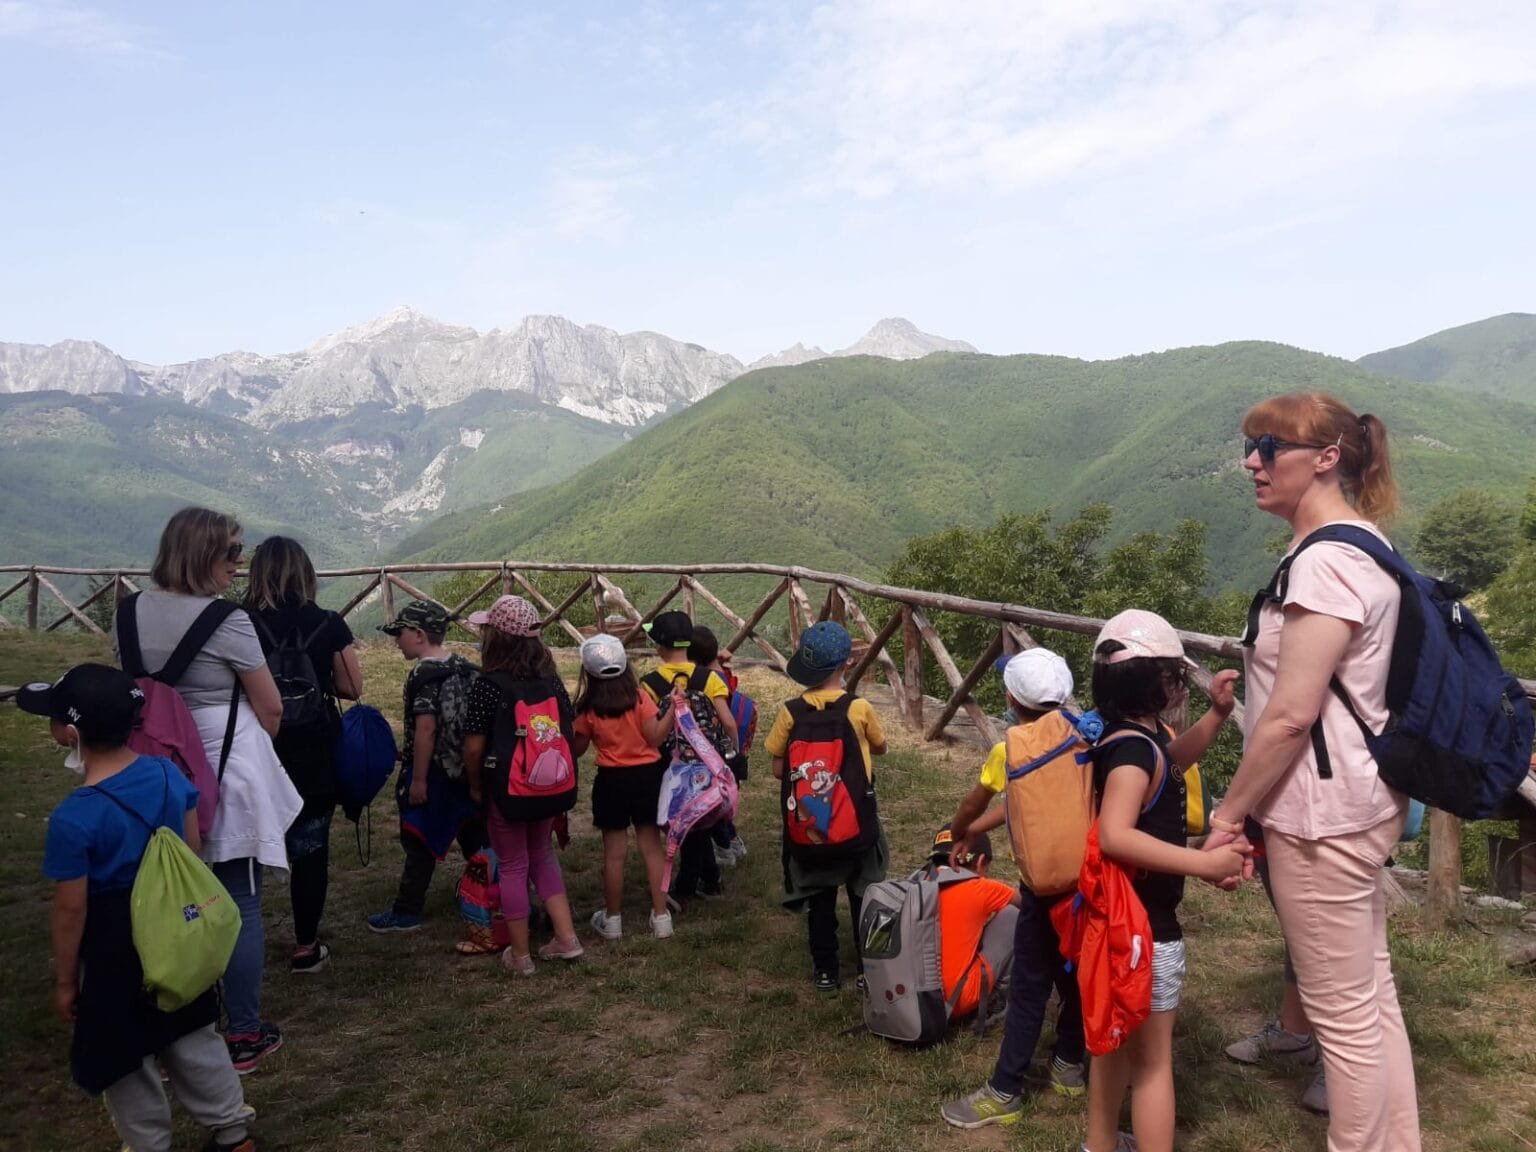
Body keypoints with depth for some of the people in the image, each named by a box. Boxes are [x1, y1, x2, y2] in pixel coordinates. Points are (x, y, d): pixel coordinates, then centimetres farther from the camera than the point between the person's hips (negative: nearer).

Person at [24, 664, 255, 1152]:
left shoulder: (74, 819, -26)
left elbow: (71, 910, -17)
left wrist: (65, 980, -3)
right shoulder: (169, 774, -9)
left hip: (115, 951, -6)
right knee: (191, 1035, 22)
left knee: (122, 1061, 16)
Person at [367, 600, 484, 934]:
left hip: (433, 772, -8)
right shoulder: (464, 667, 5)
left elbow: (426, 729, -21)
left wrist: (418, 778, -17)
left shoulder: (423, 674, -18)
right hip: (465, 769, 8)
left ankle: (406, 913, 11)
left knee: (420, 842, 2)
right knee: (472, 834, 17)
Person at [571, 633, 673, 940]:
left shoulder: (588, 709, -9)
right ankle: (661, 916, 15)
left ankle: (612, 919, 20)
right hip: (647, 775, 1)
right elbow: (655, 738, -10)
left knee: (614, 852, 8)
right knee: (652, 847, 10)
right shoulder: (640, 698, -8)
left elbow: (577, 750, 1)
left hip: (612, 779, -1)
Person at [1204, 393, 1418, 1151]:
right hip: (1353, 800, 10)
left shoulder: (1326, 559, -20)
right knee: (1369, 993, 19)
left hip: (1323, 809, -10)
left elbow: (1291, 715, -22)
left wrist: (1228, 812, -13)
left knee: (1342, 1010, 4)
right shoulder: (1356, 543, 12)